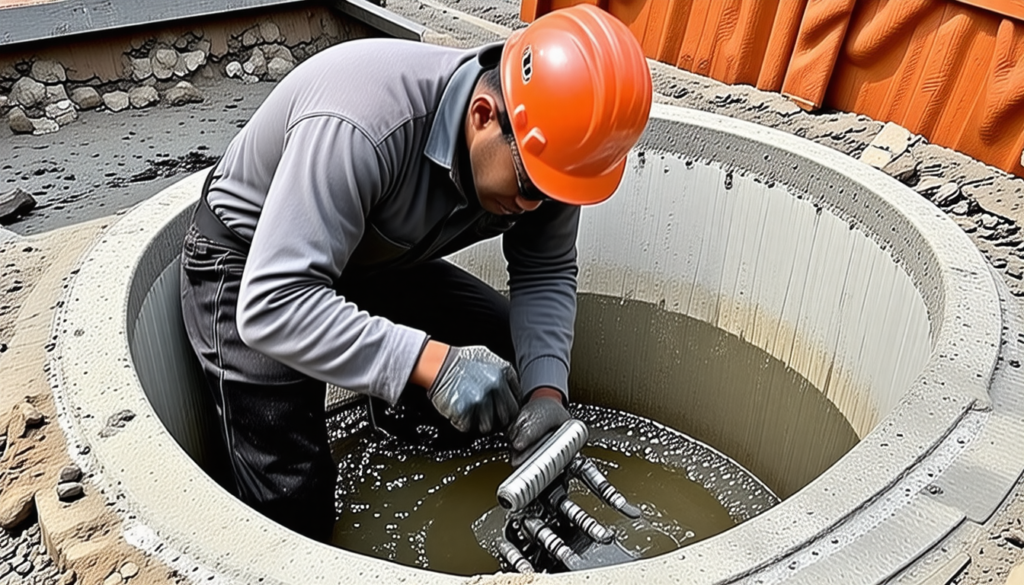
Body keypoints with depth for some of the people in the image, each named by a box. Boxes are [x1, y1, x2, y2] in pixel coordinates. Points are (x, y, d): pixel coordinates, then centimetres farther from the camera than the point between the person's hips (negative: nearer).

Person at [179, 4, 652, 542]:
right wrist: (431, 363, -48)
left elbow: (546, 273, -8)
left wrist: (545, 393, -24)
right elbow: (273, 303, -41)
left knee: (525, 361, 2)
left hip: (374, 259, 6)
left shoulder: (542, 143, -19)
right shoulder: (360, 126, -40)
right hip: (247, 267, -6)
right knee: (293, 507, -11)